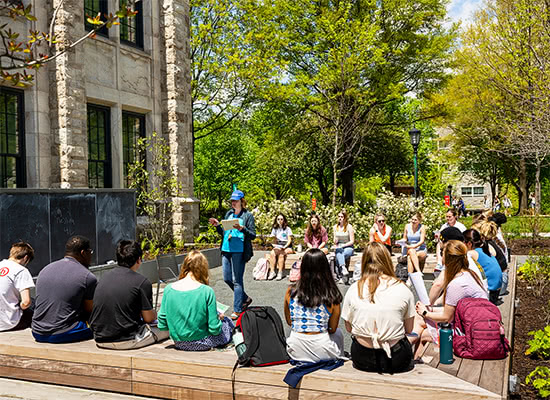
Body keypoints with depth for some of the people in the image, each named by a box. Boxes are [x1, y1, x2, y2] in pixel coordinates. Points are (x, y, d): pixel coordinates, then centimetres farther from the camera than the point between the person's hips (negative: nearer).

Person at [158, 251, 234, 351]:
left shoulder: (168, 289, -8)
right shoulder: (207, 291, -19)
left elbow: (162, 326, -3)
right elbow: (214, 329, -15)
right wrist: (219, 318, 6)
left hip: (179, 344, 4)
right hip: (201, 344, -4)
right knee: (227, 322, 26)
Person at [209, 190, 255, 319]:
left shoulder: (247, 215, -1)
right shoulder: (228, 214, 16)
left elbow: (253, 235, -5)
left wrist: (242, 228, -20)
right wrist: (217, 225, 5)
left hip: (239, 251, -6)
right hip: (226, 250, 7)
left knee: (237, 280, -4)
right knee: (227, 278, 9)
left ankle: (237, 310, 5)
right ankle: (245, 299, 30)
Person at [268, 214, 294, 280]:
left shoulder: (287, 229, 1)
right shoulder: (275, 229, 12)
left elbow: (289, 240, -3)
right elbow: (273, 240, 11)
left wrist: (284, 247, -18)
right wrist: (275, 246, -10)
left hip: (287, 247, -3)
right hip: (278, 247, 3)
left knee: (281, 254, -34)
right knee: (272, 253, -29)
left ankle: (280, 273, -30)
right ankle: (272, 272, -28)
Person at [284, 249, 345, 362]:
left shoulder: (291, 292, -9)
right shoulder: (332, 297, -16)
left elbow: (289, 322, 5)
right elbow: (332, 329, -2)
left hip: (296, 352, 1)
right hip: (321, 352, -1)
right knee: (338, 334, 32)